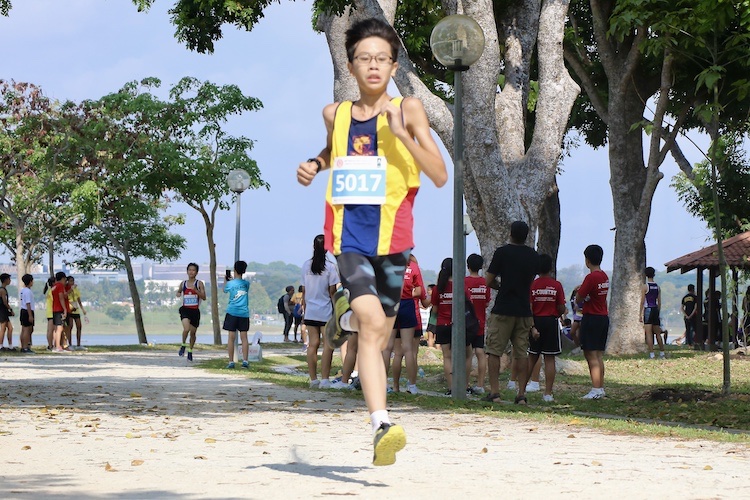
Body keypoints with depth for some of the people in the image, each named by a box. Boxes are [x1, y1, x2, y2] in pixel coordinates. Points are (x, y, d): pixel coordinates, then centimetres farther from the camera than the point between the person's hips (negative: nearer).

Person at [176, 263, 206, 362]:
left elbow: (204, 297, -8)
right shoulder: (183, 283, 8)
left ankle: (190, 351, 28)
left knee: (193, 332, 9)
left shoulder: (199, 283, -1)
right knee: (186, 329, -23)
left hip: (195, 311, 0)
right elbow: (178, 292, 27)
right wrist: (178, 294, 2)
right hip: (185, 309, 0)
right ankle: (183, 345, 2)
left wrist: (195, 290, -22)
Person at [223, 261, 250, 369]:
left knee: (231, 337, 0)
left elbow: (225, 290, 17)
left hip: (232, 312, -2)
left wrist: (225, 280, 29)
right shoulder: (246, 283, 4)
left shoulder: (230, 284, -4)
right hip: (244, 313, 2)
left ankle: (231, 362, -2)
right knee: (244, 337, 4)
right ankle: (245, 361, -2)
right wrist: (233, 279, 32)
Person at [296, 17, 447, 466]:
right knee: (372, 323, -22)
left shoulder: (408, 109, -3)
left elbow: (441, 176, -10)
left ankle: (347, 313, 50)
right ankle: (382, 425, -25)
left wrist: (402, 134, -21)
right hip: (350, 233, 0)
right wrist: (315, 164, 10)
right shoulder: (336, 114, 6)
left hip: (393, 234, 0)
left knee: (380, 334, 14)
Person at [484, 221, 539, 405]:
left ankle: (494, 392, -5)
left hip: (502, 310, -4)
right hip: (524, 311, 4)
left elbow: (488, 281, -5)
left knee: (494, 351, 1)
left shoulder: (502, 252, -7)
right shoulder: (534, 256, 7)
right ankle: (521, 393, 3)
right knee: (521, 353, 6)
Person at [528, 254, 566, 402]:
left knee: (532, 358, 12)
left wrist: (532, 327, -7)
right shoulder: (557, 285, -5)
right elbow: (561, 309, -5)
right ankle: (548, 393, -1)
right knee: (549, 359, 1)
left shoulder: (532, 285, -4)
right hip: (551, 322, -1)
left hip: (536, 322, 1)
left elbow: (529, 308, -8)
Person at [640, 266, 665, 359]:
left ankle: (651, 355, -13)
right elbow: (659, 302, 12)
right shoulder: (657, 287, 10)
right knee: (658, 333, 14)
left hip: (648, 310, -5)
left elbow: (642, 301, -8)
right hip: (656, 310, 5)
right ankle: (662, 354, 19)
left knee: (649, 333, -7)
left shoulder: (645, 286, -6)